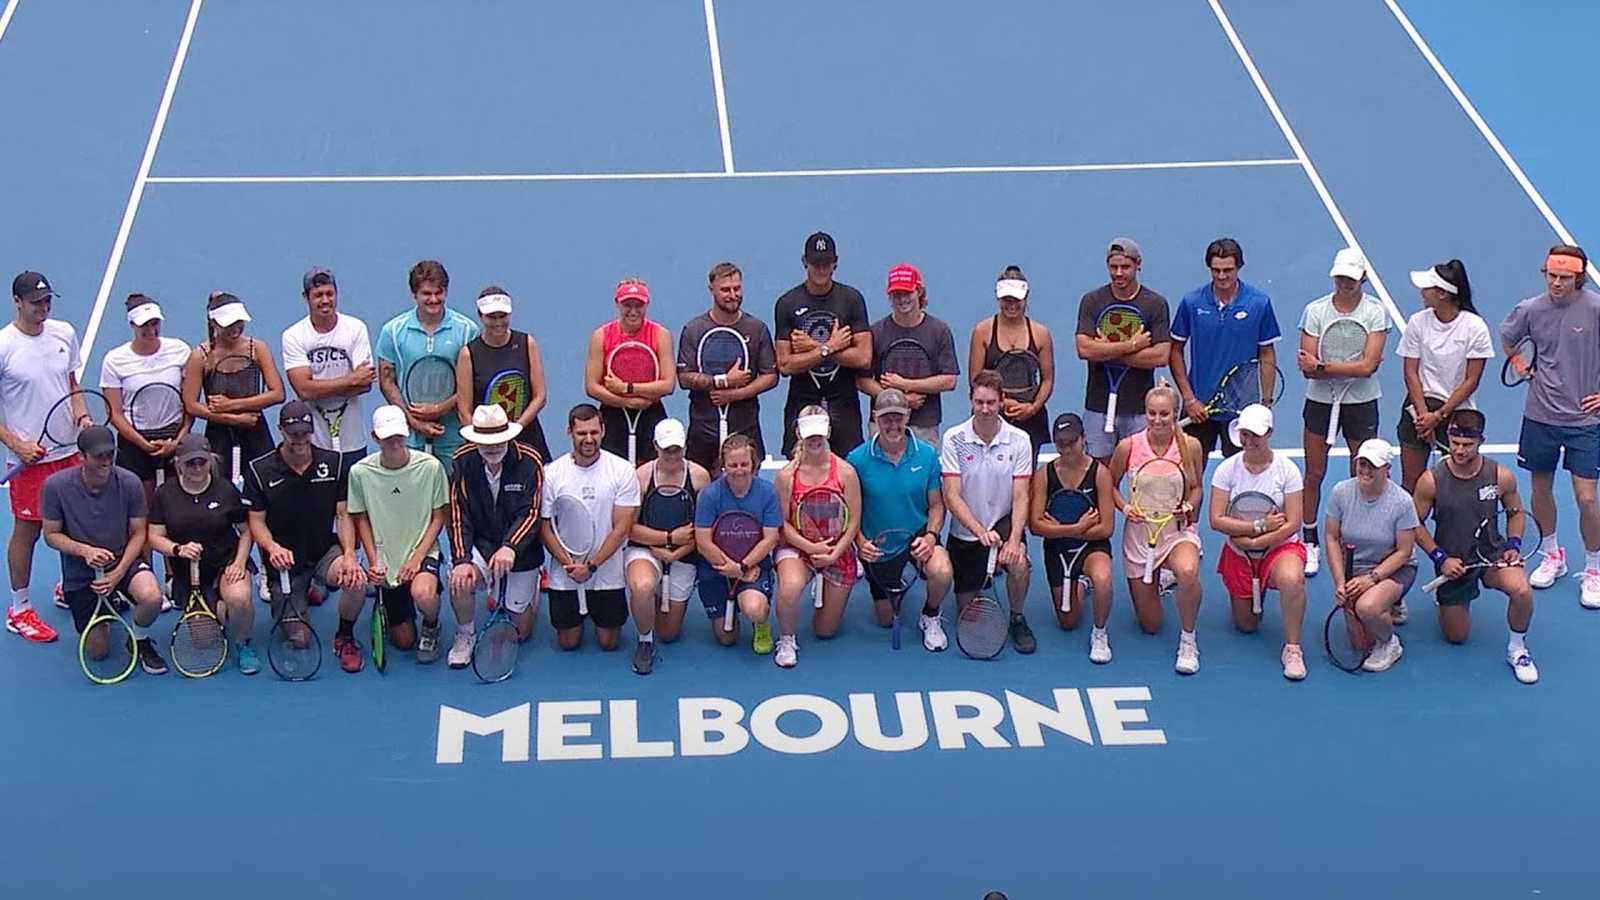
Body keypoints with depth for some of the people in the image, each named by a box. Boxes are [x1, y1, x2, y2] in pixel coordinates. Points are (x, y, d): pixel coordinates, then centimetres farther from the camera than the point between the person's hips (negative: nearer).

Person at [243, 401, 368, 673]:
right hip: (285, 561, 0)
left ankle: (345, 637, -3)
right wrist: (272, 547, -27)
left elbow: (343, 515, -1)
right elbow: (256, 520, -5)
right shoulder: (259, 470, -6)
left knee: (357, 580, -34)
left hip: (325, 551, 0)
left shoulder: (333, 462, -1)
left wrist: (349, 554, -18)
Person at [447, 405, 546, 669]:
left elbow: (530, 514, -20)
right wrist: (462, 560, -25)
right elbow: (458, 516, -13)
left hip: (520, 552, -1)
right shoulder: (463, 460, -12)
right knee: (459, 580, -33)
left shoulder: (529, 461, -17)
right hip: (480, 545, 1)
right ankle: (465, 635, -2)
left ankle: (530, 589, 43)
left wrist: (510, 548, -38)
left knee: (519, 632, 7)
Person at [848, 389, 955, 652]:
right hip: (877, 544, 1)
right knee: (886, 620, 10)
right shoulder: (857, 460, -13)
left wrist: (930, 536, -20)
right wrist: (860, 542, -20)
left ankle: (930, 617, 0)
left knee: (942, 572, -35)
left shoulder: (927, 454, -10)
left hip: (918, 534, -1)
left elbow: (936, 504, -3)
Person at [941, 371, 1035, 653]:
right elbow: (952, 496, -14)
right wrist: (979, 531, -29)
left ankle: (1018, 619, -4)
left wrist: (1014, 540, -28)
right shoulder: (954, 439, -10)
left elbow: (1020, 497, -12)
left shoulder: (1019, 440, -9)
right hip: (964, 532, 1)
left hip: (1003, 524, -1)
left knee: (1018, 562, -34)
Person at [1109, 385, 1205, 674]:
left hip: (1178, 529, -1)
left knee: (1188, 572, -40)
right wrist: (1124, 507, -14)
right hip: (1139, 530, 1)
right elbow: (1111, 485, 5)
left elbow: (1196, 487, 7)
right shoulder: (1128, 447, -10)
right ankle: (1154, 584, 44)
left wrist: (1189, 506, -14)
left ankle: (1188, 640, -14)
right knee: (1150, 625, 6)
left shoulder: (1190, 446, -8)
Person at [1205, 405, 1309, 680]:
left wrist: (1255, 542, -20)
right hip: (1238, 553, 3)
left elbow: (1292, 524, -15)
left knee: (1292, 579, -38)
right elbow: (1216, 520, -13)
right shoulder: (1227, 469, -8)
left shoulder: (1287, 469, -11)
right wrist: (1259, 526, -20)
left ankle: (1292, 649, -22)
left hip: (1280, 546, -2)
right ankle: (1256, 594, 44)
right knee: (1246, 626, 8)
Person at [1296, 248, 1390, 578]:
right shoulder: (1315, 310, -5)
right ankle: (1310, 544, 18)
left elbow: (1368, 366, -17)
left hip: (1361, 402, -1)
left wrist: (1322, 366, -19)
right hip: (1320, 401, 1)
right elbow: (1307, 367, -10)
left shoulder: (1375, 311, -7)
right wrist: (1351, 368, -18)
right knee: (1314, 475, 6)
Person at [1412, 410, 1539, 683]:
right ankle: (1444, 599, 46)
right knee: (1456, 637, 10)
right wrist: (1440, 558, -14)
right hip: (1452, 563, 0)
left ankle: (1516, 648, -5)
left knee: (1522, 590, -33)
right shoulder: (1431, 481, -17)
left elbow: (1515, 512, 7)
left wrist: (1514, 545, -10)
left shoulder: (1502, 477, -13)